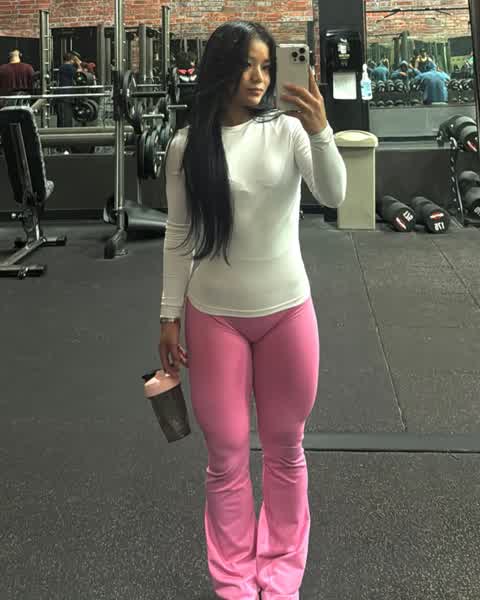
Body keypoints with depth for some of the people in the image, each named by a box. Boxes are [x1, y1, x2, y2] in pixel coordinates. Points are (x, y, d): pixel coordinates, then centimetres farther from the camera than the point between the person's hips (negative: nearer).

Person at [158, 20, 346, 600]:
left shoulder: (288, 131, -3)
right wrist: (169, 317, 3)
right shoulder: (186, 145, -2)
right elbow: (178, 236, 3)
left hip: (287, 311, 1)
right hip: (214, 316, 0)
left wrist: (320, 131, -33)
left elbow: (333, 196, -17)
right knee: (226, 455, 8)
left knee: (285, 448, 13)